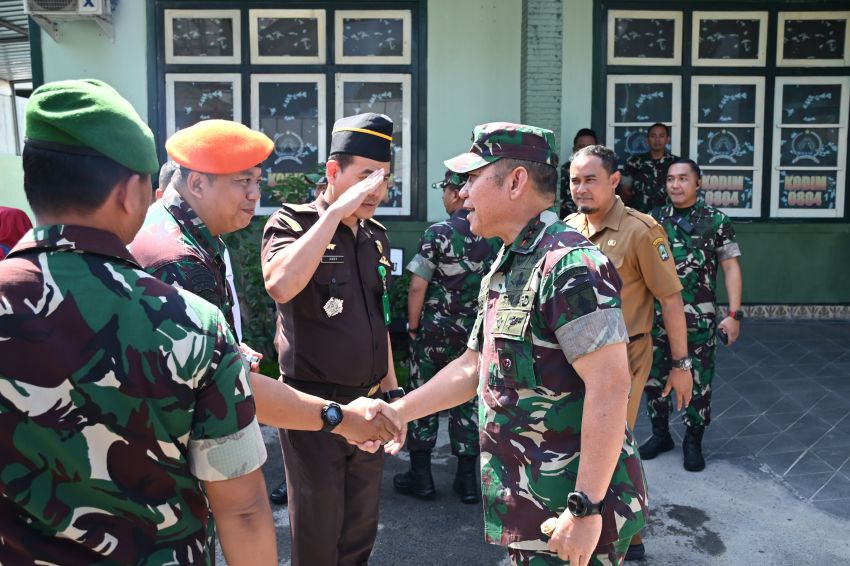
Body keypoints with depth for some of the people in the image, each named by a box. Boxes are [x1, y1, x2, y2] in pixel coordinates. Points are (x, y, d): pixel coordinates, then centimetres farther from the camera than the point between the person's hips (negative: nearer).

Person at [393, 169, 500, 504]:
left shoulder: (438, 233, -14)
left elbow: (417, 287, -15)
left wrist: (413, 326, -3)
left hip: (434, 329, -3)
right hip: (476, 333, 4)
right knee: (467, 402, 13)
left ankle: (421, 476, 19)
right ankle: (467, 480, 19)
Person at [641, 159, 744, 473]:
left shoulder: (717, 221, -2)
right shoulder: (654, 219, 5)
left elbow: (731, 268, -3)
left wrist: (734, 314, -10)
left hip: (699, 318, -3)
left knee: (698, 381, 6)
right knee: (654, 377, 11)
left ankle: (693, 442, 23)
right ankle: (660, 434, 29)